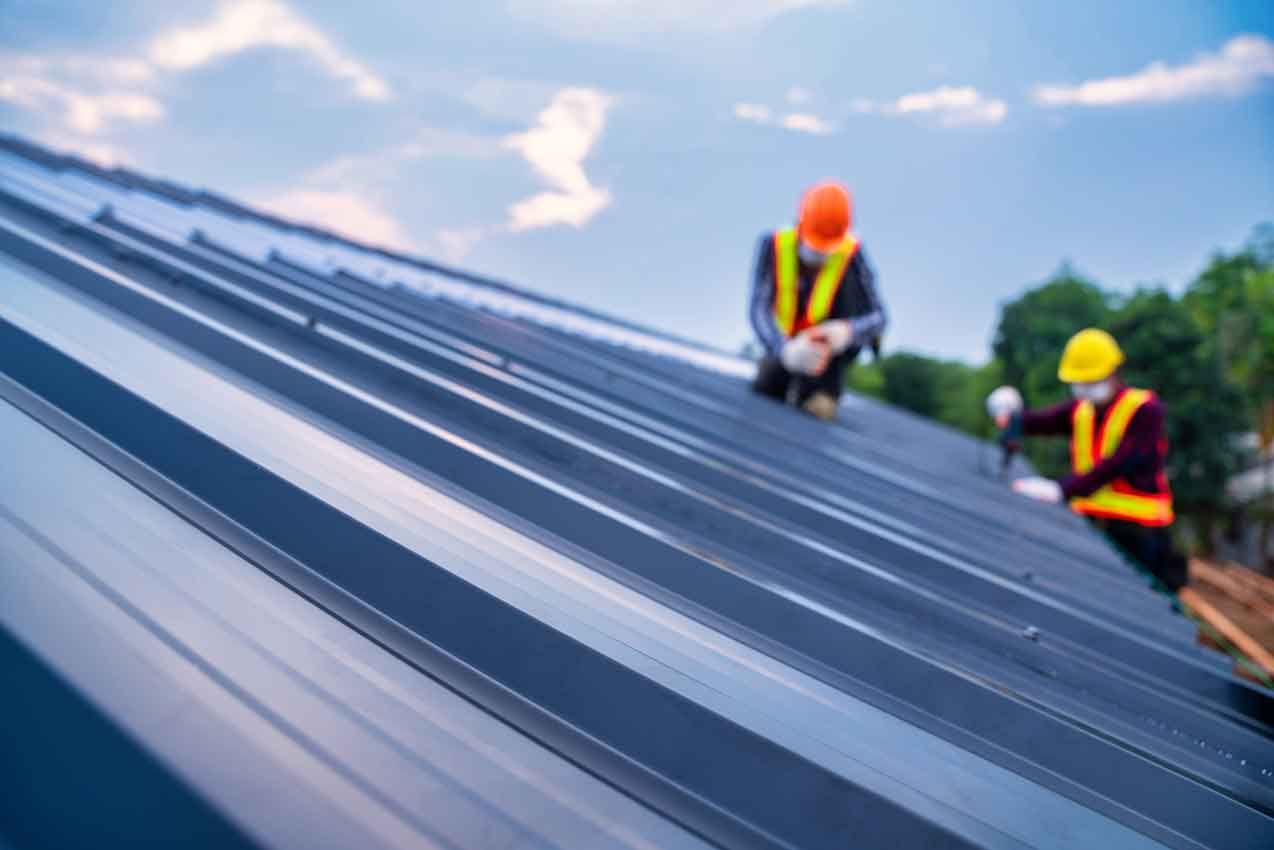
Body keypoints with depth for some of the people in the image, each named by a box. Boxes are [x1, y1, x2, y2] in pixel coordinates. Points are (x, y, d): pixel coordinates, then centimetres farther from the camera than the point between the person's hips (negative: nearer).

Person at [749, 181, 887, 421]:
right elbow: (759, 308, -35)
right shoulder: (775, 245, -26)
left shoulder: (851, 254, -27)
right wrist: (785, 349, -55)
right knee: (764, 392, -7)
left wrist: (847, 332, -55)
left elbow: (878, 316, -31)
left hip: (830, 341, -1)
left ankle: (824, 388, -10)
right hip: (787, 342, 1)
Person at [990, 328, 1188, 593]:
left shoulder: (1145, 410, -9)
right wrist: (1009, 416, -32)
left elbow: (1118, 463, -21)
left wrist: (1063, 489, -32)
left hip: (1137, 531, -6)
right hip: (1089, 524, 6)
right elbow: (1041, 420, -8)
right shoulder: (1079, 410, 11)